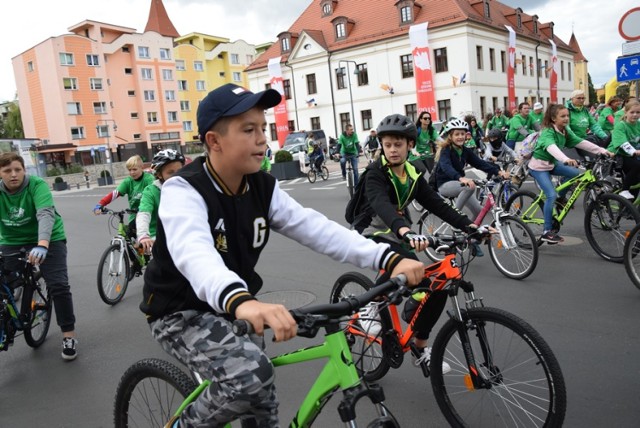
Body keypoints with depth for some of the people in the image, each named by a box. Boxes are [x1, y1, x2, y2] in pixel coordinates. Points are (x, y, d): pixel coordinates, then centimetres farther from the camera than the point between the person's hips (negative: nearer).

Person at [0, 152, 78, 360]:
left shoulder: (37, 185, -19)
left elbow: (46, 214, -34)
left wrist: (42, 245, -51)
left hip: (48, 239, -3)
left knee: (58, 285, -13)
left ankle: (69, 336, 1)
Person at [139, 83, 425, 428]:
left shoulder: (263, 188, -7)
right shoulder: (183, 190, -25)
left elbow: (315, 228, -18)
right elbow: (194, 253, -45)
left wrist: (389, 259, -31)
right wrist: (241, 301, -66)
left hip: (231, 309, 6)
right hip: (181, 312, -6)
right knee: (251, 375, -28)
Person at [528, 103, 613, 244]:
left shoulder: (565, 130, -2)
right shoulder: (547, 132, -26)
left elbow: (581, 142, -6)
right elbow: (551, 147, -45)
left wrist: (602, 151, -15)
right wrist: (566, 159, -62)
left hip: (552, 163, 8)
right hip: (539, 166, -8)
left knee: (577, 174, -7)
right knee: (551, 195, -19)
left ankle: (561, 197, 17)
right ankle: (547, 232, -11)